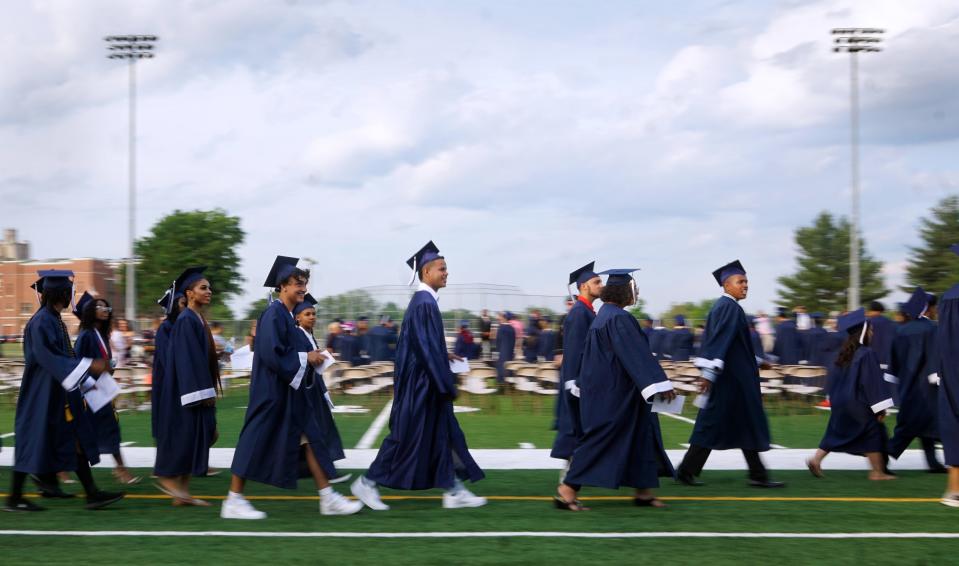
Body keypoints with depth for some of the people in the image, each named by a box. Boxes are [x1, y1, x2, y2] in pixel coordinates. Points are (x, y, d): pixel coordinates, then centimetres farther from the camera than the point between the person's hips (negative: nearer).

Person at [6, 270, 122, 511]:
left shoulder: (54, 320, 12)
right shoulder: (41, 322, -17)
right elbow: (48, 358, -25)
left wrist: (87, 381, 19)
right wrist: (89, 365, -27)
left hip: (60, 394, 10)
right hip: (42, 394, -10)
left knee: (77, 442, 6)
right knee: (33, 443, -1)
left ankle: (92, 494, 7)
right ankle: (14, 498, 9)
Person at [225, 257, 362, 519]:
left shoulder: (288, 316, 14)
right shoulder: (274, 314, -15)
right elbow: (271, 354, -24)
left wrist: (312, 356, 3)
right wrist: (305, 358, -15)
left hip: (292, 392, 10)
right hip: (272, 392, -10)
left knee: (310, 440, 6)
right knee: (257, 444, -3)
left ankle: (328, 498, 8)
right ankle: (233, 502, 6)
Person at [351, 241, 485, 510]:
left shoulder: (424, 301, 12)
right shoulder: (424, 303, -18)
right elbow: (427, 348, -22)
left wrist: (443, 355, 16)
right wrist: (446, 385, -20)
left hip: (426, 383, 10)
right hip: (421, 384, -10)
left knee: (445, 435, 9)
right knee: (407, 437, -2)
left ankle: (454, 491, 12)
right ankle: (368, 483, 8)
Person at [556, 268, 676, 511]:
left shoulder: (604, 315, 13)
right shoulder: (619, 318, -19)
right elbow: (637, 354, -25)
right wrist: (659, 383, -28)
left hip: (608, 388, 10)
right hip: (612, 391, -10)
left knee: (639, 437, 13)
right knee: (599, 440, -6)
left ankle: (643, 491, 17)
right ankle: (567, 490, -3)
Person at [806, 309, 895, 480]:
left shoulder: (844, 354, 7)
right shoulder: (867, 354, -16)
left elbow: (832, 378, 15)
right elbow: (874, 382, -18)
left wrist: (834, 399, 25)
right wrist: (880, 408, -14)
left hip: (840, 402, 7)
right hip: (858, 403, -7)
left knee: (837, 433, 16)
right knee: (873, 434, 3)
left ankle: (816, 460, 4)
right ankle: (877, 472, 4)